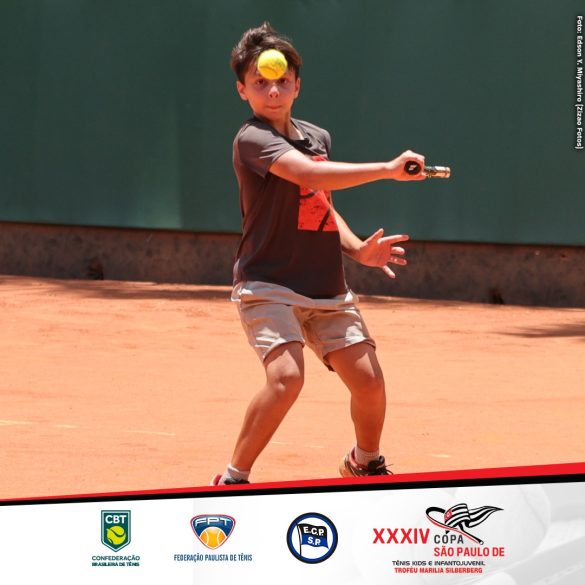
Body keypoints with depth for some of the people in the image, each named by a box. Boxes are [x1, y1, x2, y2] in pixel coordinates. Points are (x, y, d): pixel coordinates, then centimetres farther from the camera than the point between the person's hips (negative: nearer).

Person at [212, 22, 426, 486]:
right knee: (286, 376, -26)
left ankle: (365, 462, 31)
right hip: (269, 285, -7)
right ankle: (232, 481, -10)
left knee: (369, 380, -1)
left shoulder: (318, 138, 12)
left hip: (327, 289, 7)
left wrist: (357, 248, 3)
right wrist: (388, 169, -31)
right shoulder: (252, 140, -13)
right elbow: (308, 174, -29)